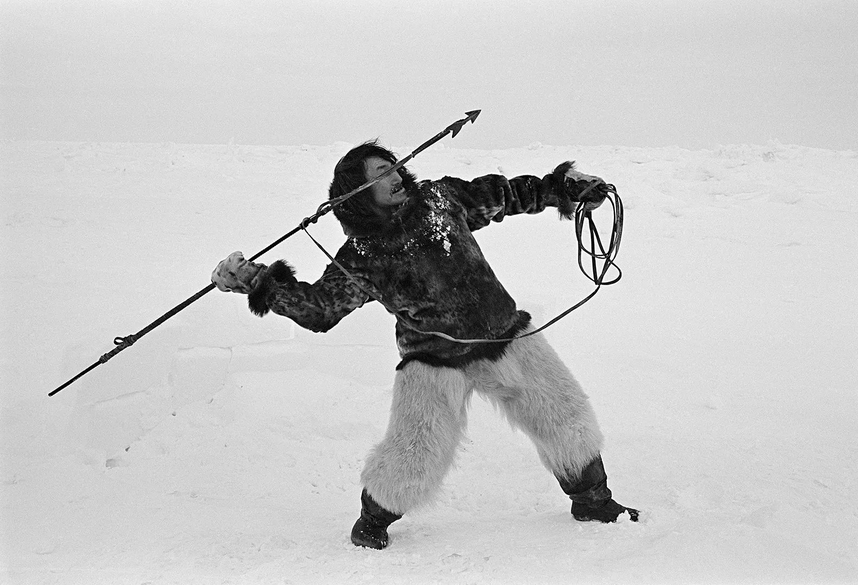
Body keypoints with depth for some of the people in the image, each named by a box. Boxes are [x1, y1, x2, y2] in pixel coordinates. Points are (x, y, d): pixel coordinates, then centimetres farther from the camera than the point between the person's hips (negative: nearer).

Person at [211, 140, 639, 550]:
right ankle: (374, 517, 19)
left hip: (505, 336, 4)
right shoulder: (359, 259, -12)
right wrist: (258, 282, -17)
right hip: (433, 361, -4)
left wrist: (563, 187, 12)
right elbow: (318, 307, -6)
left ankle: (592, 501, 35)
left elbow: (498, 196, 11)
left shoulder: (441, 198, -4)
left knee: (564, 415, 10)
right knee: (415, 459, -14)